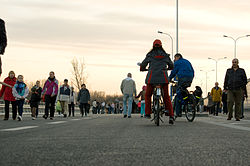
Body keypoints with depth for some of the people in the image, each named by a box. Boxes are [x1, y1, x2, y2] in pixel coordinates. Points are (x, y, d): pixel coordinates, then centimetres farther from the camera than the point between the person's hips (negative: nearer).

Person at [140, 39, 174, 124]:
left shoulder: (150, 55, 7)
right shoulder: (165, 55, 13)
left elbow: (142, 66, 9)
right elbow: (171, 65, 26)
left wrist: (143, 69, 33)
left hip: (152, 77, -1)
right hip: (163, 77, 1)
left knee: (148, 95, 17)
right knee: (166, 96, 8)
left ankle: (147, 113, 10)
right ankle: (171, 115, -1)